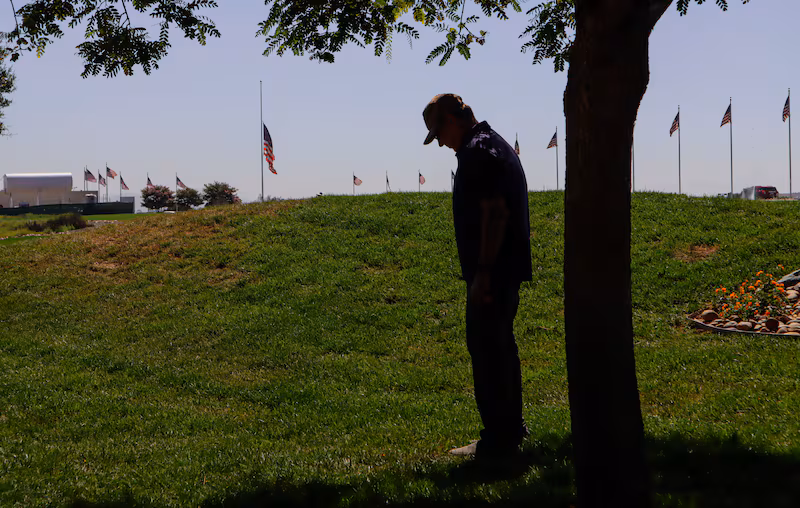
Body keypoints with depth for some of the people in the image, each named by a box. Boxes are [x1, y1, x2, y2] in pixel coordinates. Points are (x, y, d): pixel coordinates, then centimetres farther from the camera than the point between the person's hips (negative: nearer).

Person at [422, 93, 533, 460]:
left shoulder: (477, 152, -15)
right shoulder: (497, 145, 18)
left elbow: (495, 213, -24)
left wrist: (482, 273, -24)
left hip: (490, 273, -11)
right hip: (506, 271, 11)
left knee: (487, 350, -6)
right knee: (501, 348, 18)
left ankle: (497, 440, -2)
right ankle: (511, 428, 27)